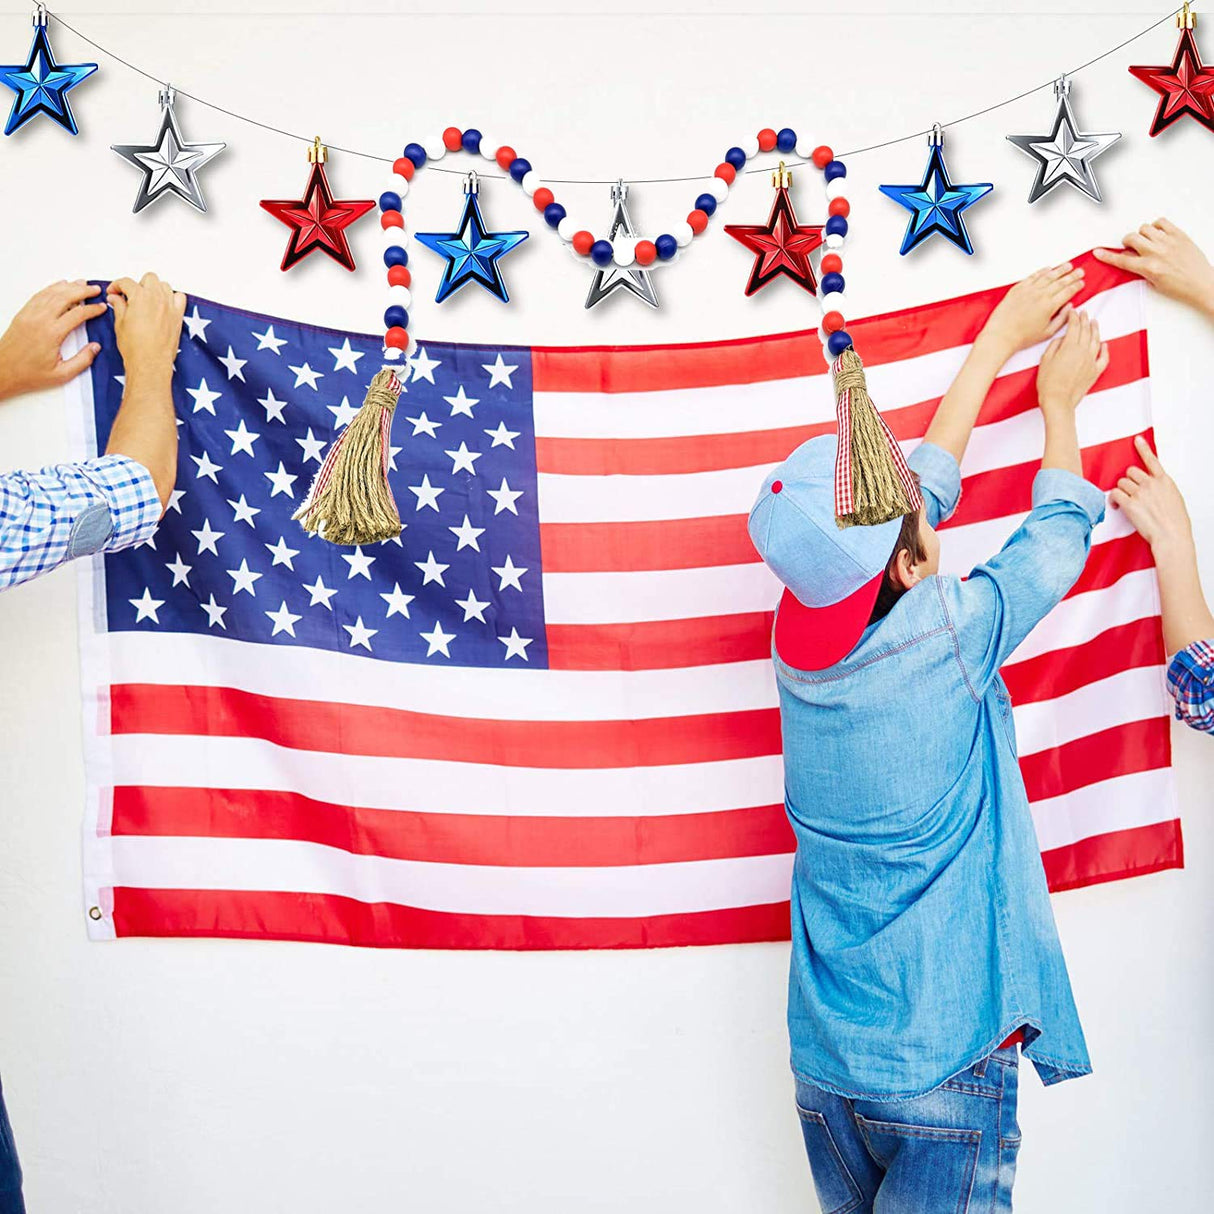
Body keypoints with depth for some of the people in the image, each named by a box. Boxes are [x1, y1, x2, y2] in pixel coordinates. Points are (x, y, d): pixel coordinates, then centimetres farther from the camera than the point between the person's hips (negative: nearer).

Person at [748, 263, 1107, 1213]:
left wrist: (1000, 337, 19)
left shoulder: (803, 639, -4)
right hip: (942, 1062, -6)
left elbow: (924, 481, 9)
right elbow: (1057, 539, 1)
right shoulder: (952, 636, -20)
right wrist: (1060, 405, 18)